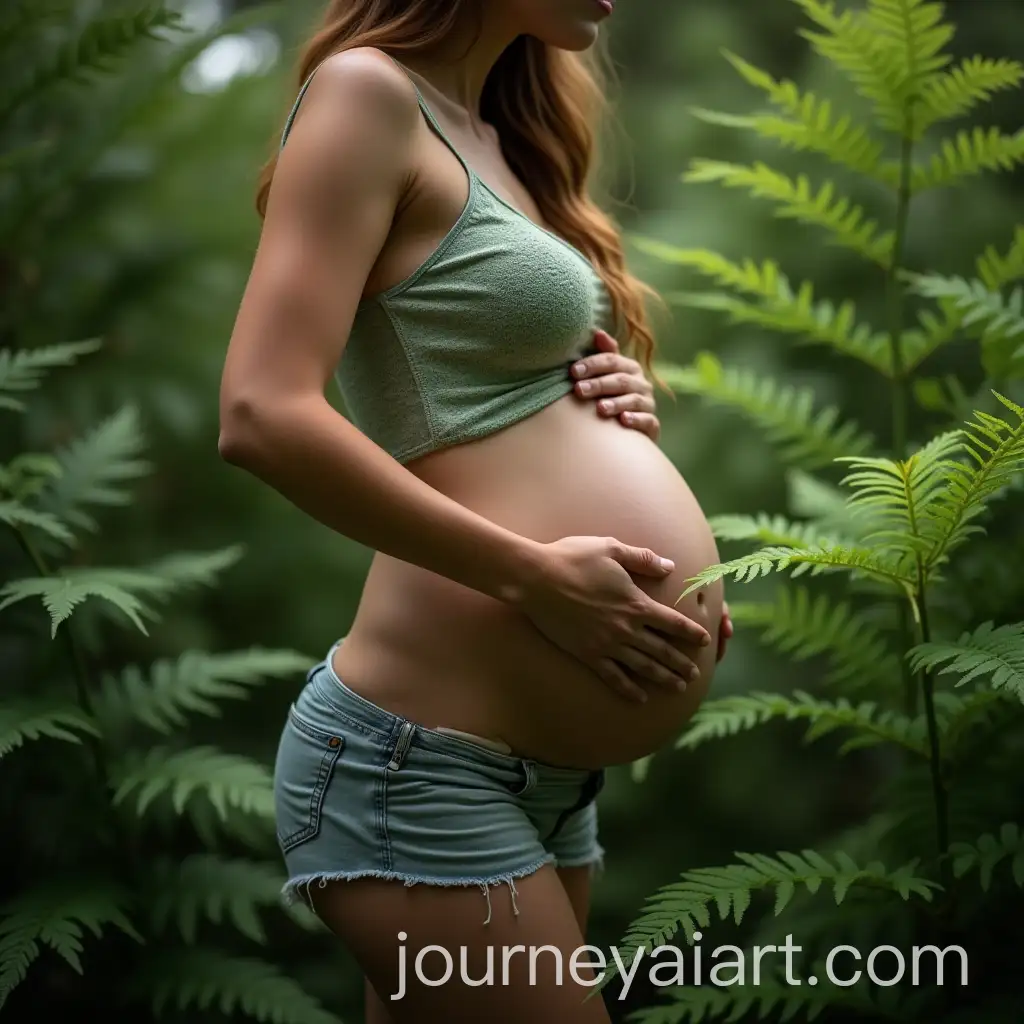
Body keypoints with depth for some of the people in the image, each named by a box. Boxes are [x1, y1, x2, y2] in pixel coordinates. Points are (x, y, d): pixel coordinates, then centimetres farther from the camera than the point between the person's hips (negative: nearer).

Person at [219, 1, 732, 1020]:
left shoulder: (499, 138, 16)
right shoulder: (370, 91, -9)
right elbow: (263, 416, -21)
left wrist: (622, 403, 5)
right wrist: (535, 577, -19)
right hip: (428, 762, -9)